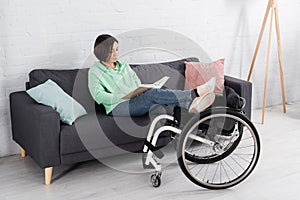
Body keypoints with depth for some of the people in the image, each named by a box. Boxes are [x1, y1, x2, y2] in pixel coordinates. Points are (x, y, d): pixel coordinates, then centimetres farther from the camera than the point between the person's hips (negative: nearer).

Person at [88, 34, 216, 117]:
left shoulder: (124, 66, 24)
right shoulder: (95, 71, 6)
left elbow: (138, 85, 20)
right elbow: (98, 96, -8)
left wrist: (142, 93, -4)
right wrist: (123, 96, -14)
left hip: (137, 102, 6)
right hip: (117, 108, -6)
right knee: (153, 93, -31)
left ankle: (191, 104, -52)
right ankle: (194, 93, -42)